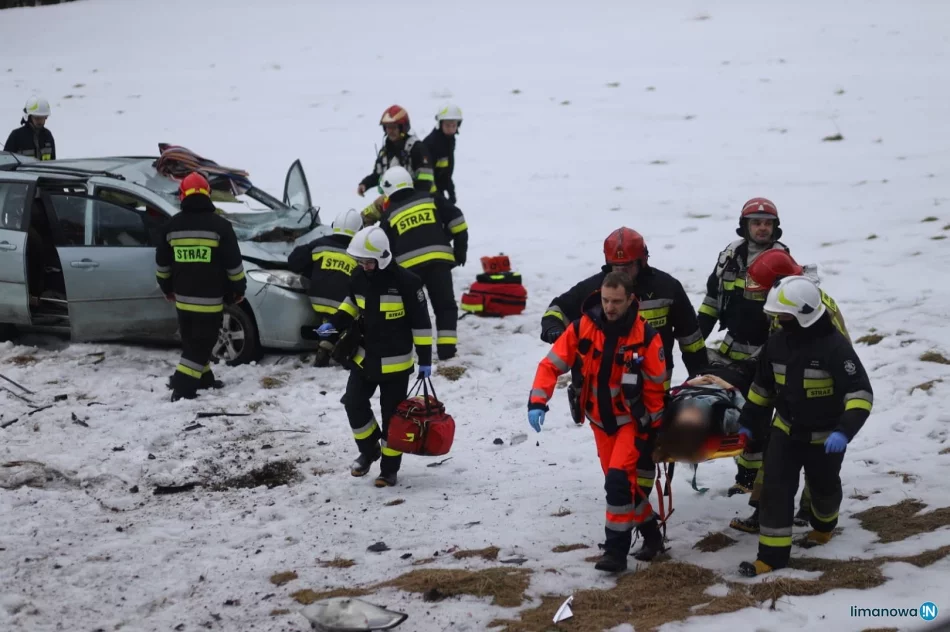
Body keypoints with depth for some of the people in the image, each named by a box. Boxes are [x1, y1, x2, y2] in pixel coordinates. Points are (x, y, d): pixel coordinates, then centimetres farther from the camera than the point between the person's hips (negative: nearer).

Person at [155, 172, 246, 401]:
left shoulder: (171, 226, 2)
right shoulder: (219, 225, -10)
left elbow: (162, 264, 11)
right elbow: (233, 263, -8)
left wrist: (167, 288, 25)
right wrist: (238, 288, 6)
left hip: (183, 297, 5)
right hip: (209, 298, -5)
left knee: (192, 341, 20)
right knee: (201, 342, -2)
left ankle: (203, 378, 30)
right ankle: (183, 388, -10)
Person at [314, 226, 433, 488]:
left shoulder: (405, 281, -20)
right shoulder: (359, 277, -3)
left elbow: (421, 322, -14)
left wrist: (425, 359, -13)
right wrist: (334, 323, 2)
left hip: (396, 361, -5)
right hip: (364, 357, 5)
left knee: (392, 416, 3)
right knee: (354, 404, 4)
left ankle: (390, 468, 16)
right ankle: (369, 451, 27)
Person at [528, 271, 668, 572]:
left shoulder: (645, 336, -18)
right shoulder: (583, 328, -13)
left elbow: (656, 386, -9)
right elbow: (552, 364, -9)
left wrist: (653, 429, -4)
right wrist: (537, 401, -22)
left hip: (633, 420, -4)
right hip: (601, 420, 4)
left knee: (619, 480, -18)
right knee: (622, 484, 13)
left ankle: (616, 550, -10)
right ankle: (650, 533, 33)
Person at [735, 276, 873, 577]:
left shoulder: (835, 347, -26)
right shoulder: (777, 344, -7)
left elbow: (861, 393, -26)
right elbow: (762, 387, 9)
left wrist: (844, 431, -38)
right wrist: (748, 423, 10)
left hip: (825, 437, -3)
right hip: (786, 431, 3)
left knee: (824, 488, 20)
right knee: (775, 489, -8)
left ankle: (824, 525, 51)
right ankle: (772, 553, -4)